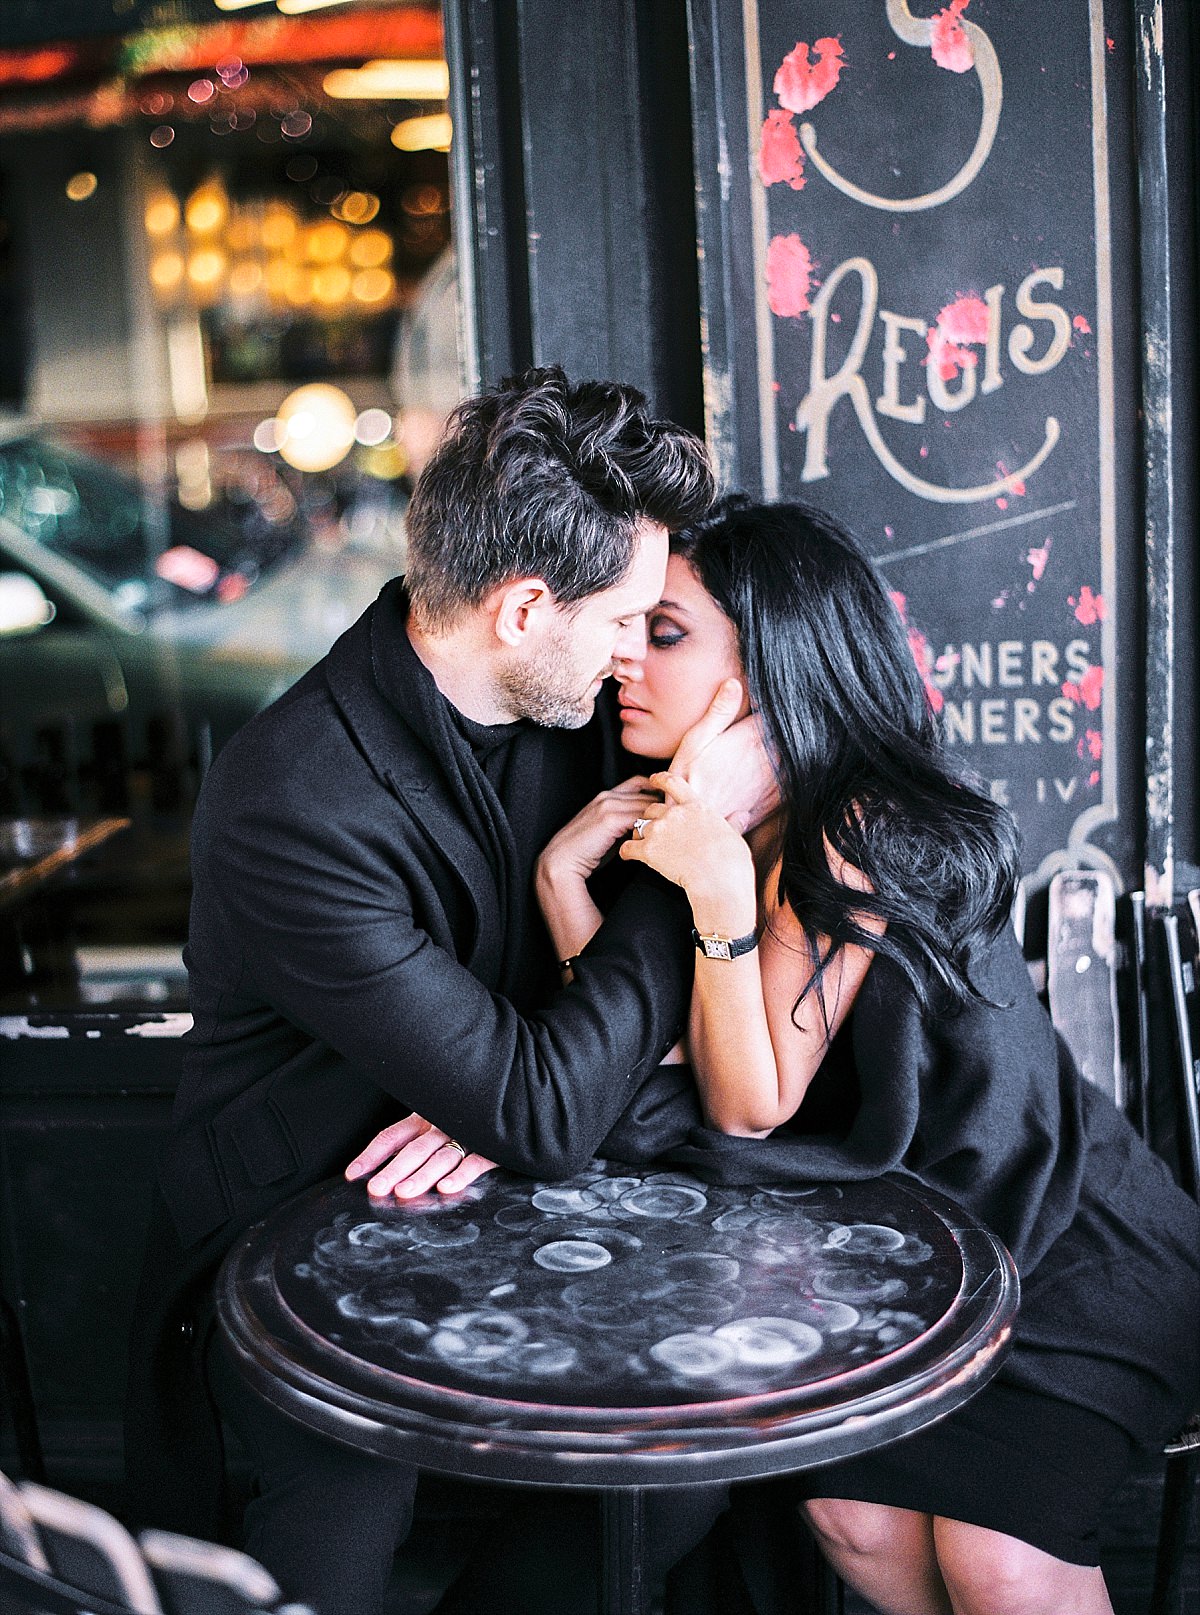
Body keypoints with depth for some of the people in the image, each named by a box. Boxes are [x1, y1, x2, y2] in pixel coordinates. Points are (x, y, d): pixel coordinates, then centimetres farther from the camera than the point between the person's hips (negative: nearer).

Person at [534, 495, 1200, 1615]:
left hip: (1067, 1255, -6)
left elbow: (752, 1105, -21)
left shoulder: (863, 832, -22)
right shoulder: (684, 815, 0)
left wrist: (724, 901, -35)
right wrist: (564, 874, -21)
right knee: (854, 1512, -15)